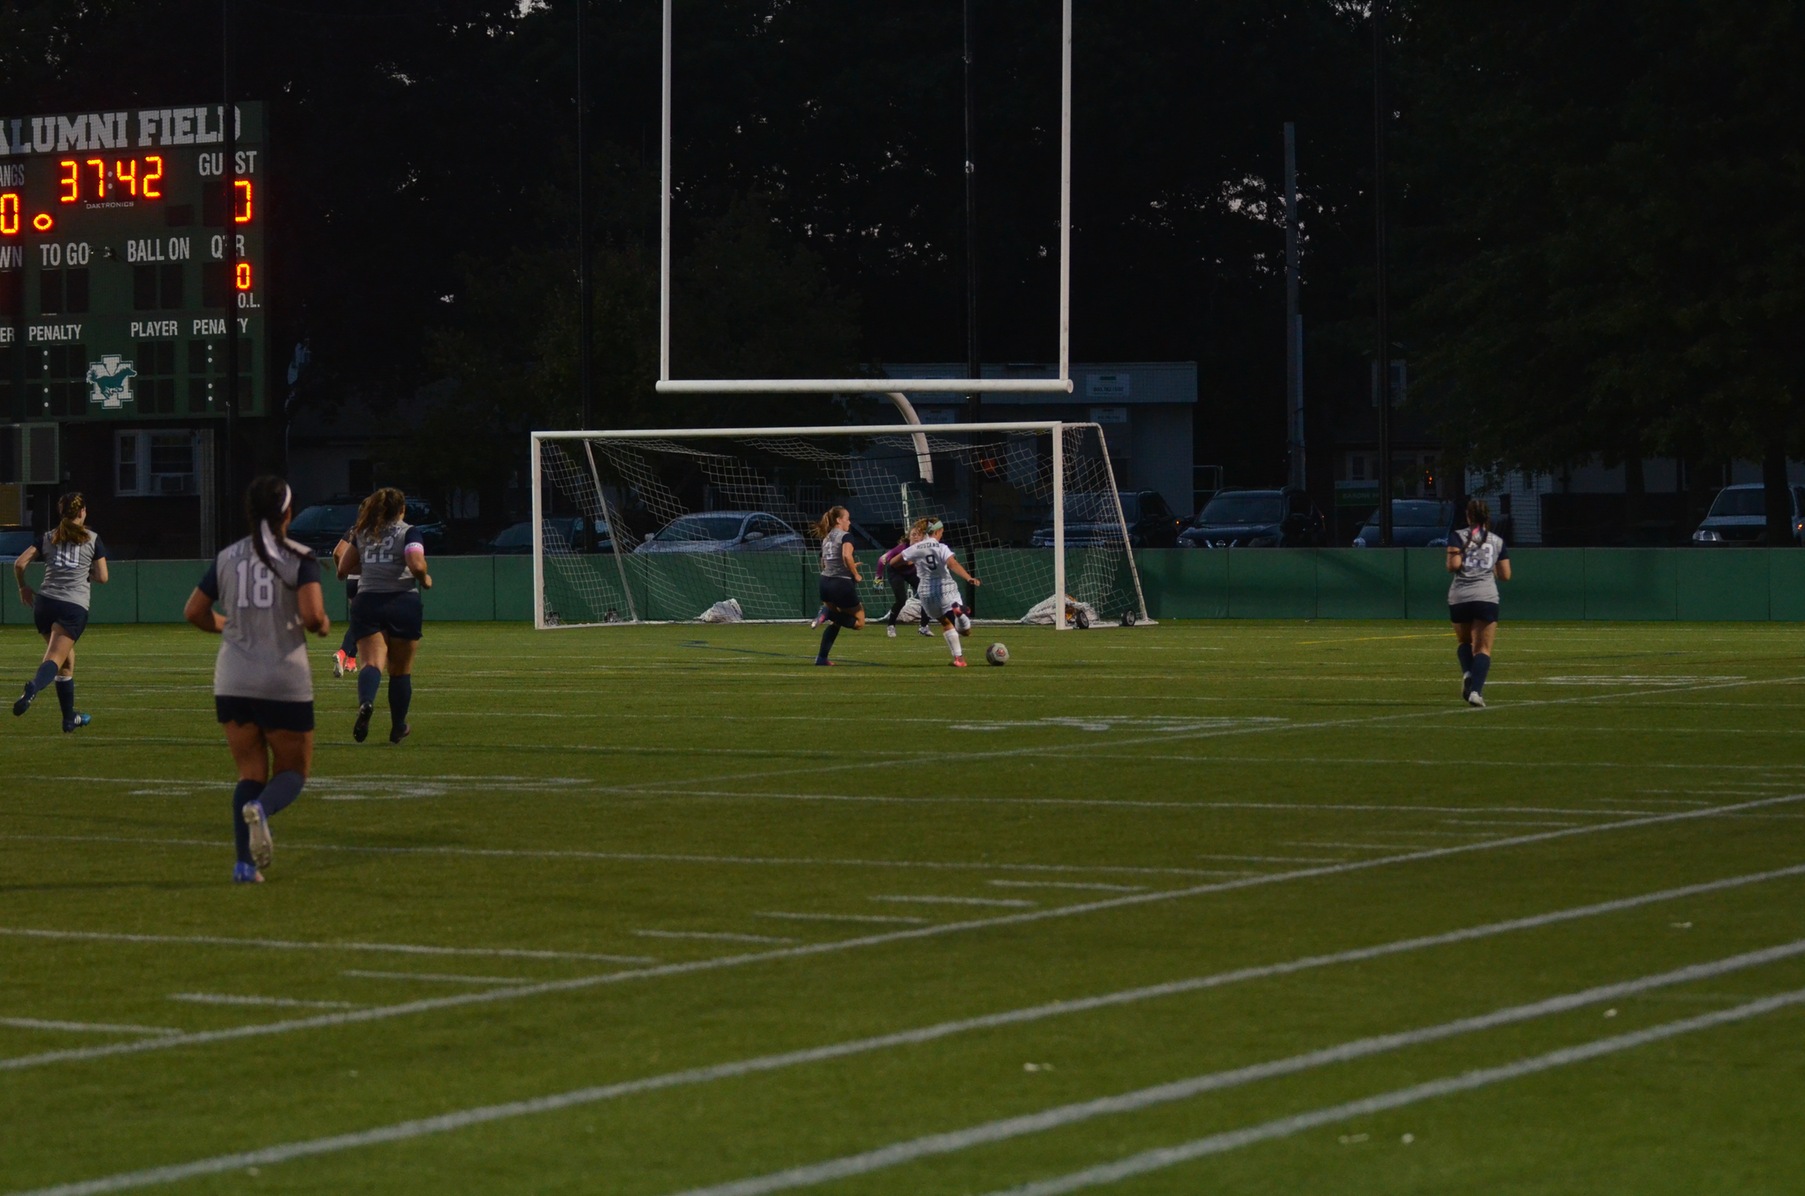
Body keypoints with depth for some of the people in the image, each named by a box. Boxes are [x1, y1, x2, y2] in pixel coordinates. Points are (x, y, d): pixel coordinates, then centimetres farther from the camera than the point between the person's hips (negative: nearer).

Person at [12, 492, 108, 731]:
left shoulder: (49, 537, 13)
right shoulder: (92, 539, 7)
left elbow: (19, 563, 4)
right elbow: (102, 577, 6)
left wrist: (23, 587, 22)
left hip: (44, 603, 4)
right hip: (75, 606, -4)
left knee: (67, 659, 20)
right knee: (55, 660, -17)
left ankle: (70, 718, 25)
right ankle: (34, 687, -49)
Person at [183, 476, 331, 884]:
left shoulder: (227, 558, 6)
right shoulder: (300, 559, -6)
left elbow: (194, 612, 9)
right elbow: (312, 615, -19)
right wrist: (323, 626, 4)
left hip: (233, 681, 4)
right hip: (285, 681, -3)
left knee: (250, 772, 11)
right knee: (293, 769, 10)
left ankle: (244, 862, -5)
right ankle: (262, 808, -25)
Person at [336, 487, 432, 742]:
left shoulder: (362, 534, 13)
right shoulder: (408, 532, 0)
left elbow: (343, 569, 15)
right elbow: (417, 565, -16)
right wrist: (425, 580, 4)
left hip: (366, 603, 2)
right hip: (403, 603, -2)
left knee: (371, 663, -12)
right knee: (401, 670, 13)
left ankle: (366, 702, -44)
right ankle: (398, 728, 25)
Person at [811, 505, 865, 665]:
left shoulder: (826, 538, 16)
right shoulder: (845, 536, -7)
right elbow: (847, 556, -25)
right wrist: (855, 574, -12)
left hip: (825, 582, 8)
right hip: (842, 583, -8)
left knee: (835, 622, 20)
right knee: (859, 622, 4)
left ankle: (822, 657, 11)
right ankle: (829, 613, -19)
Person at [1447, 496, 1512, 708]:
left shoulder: (1459, 537, 2)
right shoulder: (1498, 541, 9)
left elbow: (1453, 565, -12)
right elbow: (1505, 575, 9)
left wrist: (1451, 563, 10)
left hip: (1459, 598, 0)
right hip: (1486, 598, 0)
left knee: (1464, 642, 21)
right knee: (1483, 648, -1)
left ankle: (1467, 673, -8)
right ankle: (1476, 689, -23)